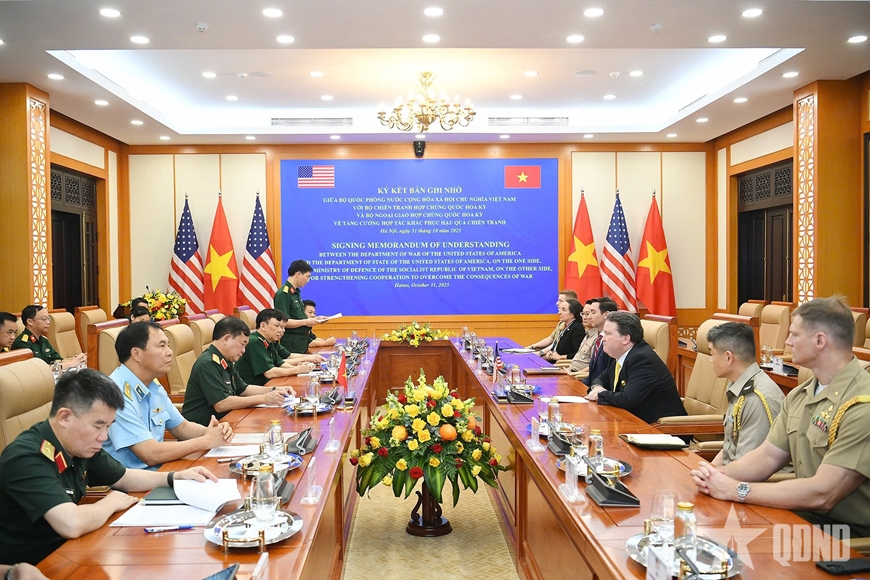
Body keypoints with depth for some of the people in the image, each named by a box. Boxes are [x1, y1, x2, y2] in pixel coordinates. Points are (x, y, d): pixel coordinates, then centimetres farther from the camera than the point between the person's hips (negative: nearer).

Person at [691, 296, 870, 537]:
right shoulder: (800, 395, 7)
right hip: (802, 516, 7)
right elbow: (768, 455, 8)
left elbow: (821, 494, -27)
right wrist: (720, 474, -12)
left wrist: (736, 490, -22)